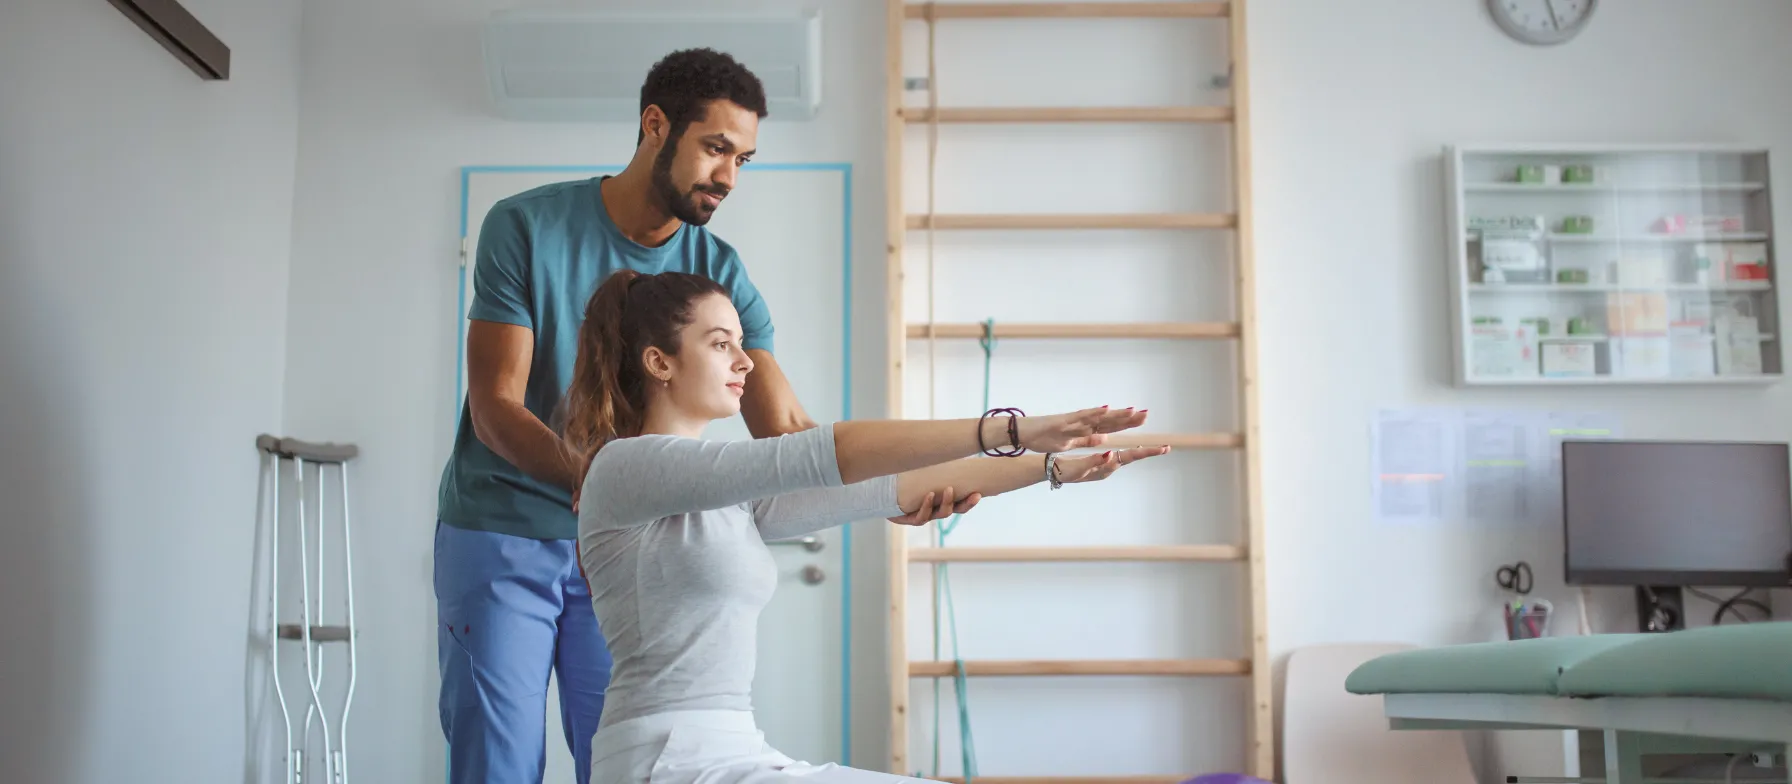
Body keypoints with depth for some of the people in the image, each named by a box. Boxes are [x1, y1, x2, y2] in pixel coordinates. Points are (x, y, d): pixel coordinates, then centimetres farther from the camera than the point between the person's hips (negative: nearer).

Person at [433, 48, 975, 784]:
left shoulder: (720, 273, -2)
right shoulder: (527, 226, -10)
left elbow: (785, 428, -10)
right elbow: (495, 407, -14)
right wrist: (586, 476, -34)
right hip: (502, 537, -3)